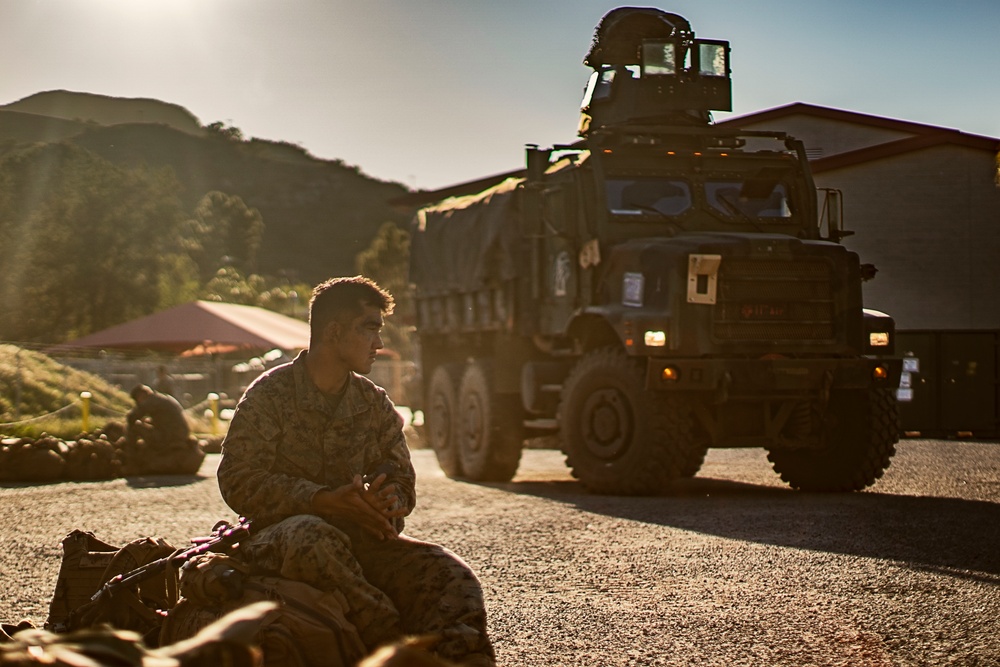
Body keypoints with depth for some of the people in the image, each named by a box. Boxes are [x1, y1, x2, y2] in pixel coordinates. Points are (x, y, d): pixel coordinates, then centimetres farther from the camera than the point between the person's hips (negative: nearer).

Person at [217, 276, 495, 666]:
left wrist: (387, 502, -16)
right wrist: (324, 500, -23)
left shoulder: (374, 404, 14)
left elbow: (400, 479, 11)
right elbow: (239, 482, -10)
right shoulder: (269, 394, 0)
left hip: (357, 538, 4)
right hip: (279, 537, -4)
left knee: (447, 573, -23)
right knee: (313, 538, -40)